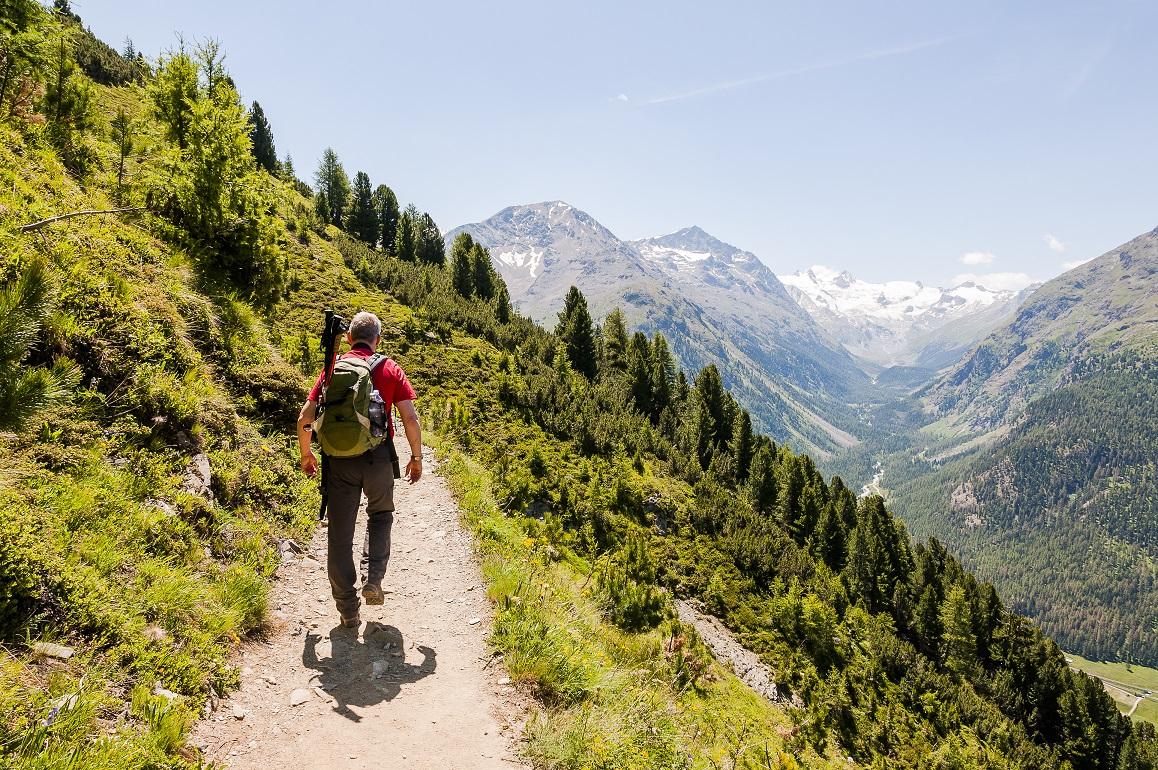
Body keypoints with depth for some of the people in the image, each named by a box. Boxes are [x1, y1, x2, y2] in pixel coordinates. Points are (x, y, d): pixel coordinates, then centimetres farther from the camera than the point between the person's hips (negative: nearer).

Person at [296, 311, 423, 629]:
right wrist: (416, 457, 6)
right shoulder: (390, 369, 0)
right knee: (381, 515, 25)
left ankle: (348, 610, 17)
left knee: (340, 532, 10)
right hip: (378, 457, -1)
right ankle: (373, 579, 9)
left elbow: (305, 418, 2)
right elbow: (411, 418, -6)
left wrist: (306, 454, 17)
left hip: (339, 459, 1)